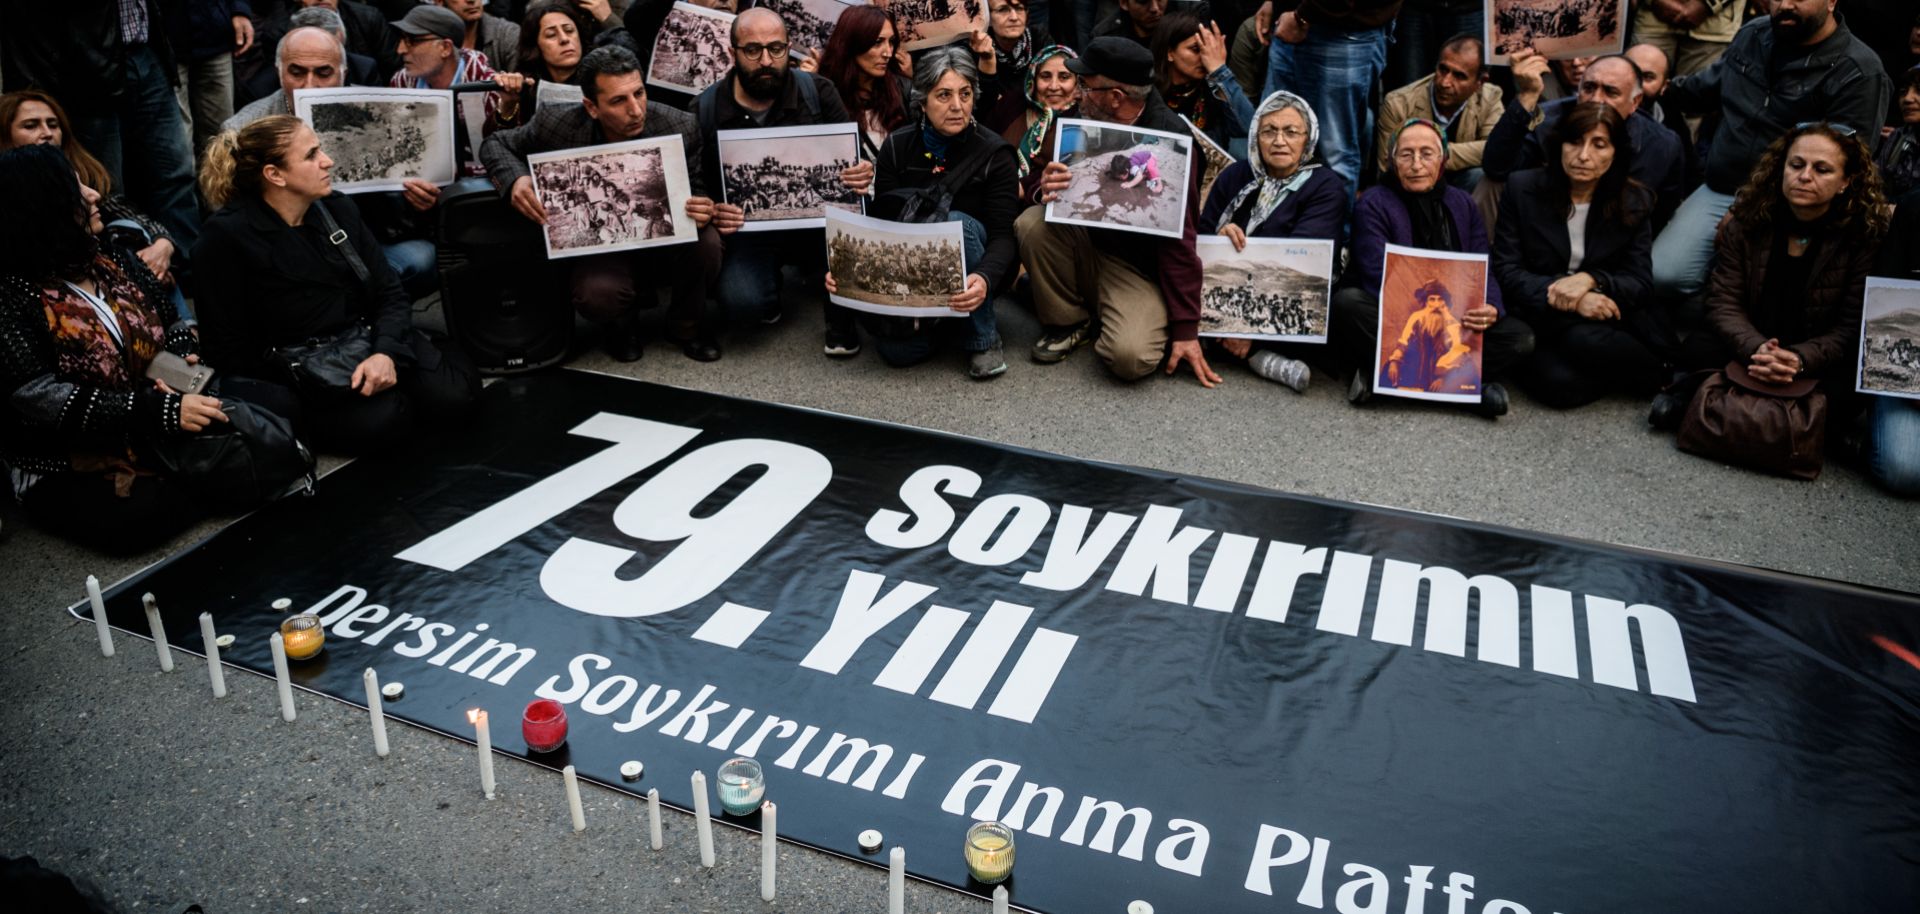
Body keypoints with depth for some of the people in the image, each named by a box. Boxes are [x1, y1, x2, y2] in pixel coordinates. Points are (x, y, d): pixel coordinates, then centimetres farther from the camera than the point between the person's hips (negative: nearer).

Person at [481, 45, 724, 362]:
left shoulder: (681, 128, -18)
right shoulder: (558, 125, -16)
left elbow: (703, 191, -6)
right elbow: (497, 143, 1)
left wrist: (704, 210, -33)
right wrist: (515, 179, -23)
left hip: (668, 243, 1)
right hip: (602, 249, -1)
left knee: (706, 241, -32)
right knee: (595, 295, -34)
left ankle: (685, 324, 1)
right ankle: (621, 325, 8)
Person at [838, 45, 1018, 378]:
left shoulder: (993, 153, -11)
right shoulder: (896, 147, -2)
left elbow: (1003, 234, -19)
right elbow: (881, 221, -4)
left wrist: (985, 279, -41)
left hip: (971, 277, -1)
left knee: (956, 223, -34)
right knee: (897, 349, -25)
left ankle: (983, 339, -17)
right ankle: (936, 320, 11)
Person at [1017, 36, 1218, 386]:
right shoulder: (1087, 121, -3)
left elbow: (1179, 239, -20)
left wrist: (1186, 329, -19)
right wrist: (1046, 189, -24)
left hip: (1139, 268, -5)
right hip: (1086, 244, 6)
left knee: (1130, 357, -30)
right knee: (1032, 223, -22)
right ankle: (1069, 322, 0)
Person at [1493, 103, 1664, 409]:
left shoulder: (1635, 202, 4)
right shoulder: (1523, 189, -1)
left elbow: (1641, 283, 0)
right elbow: (1506, 271, -6)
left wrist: (1590, 280, -22)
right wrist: (1565, 296, -22)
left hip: (1605, 317, 1)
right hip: (1543, 319, -1)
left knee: (1585, 340, -37)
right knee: (1556, 383, -33)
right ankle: (1660, 377, -6)